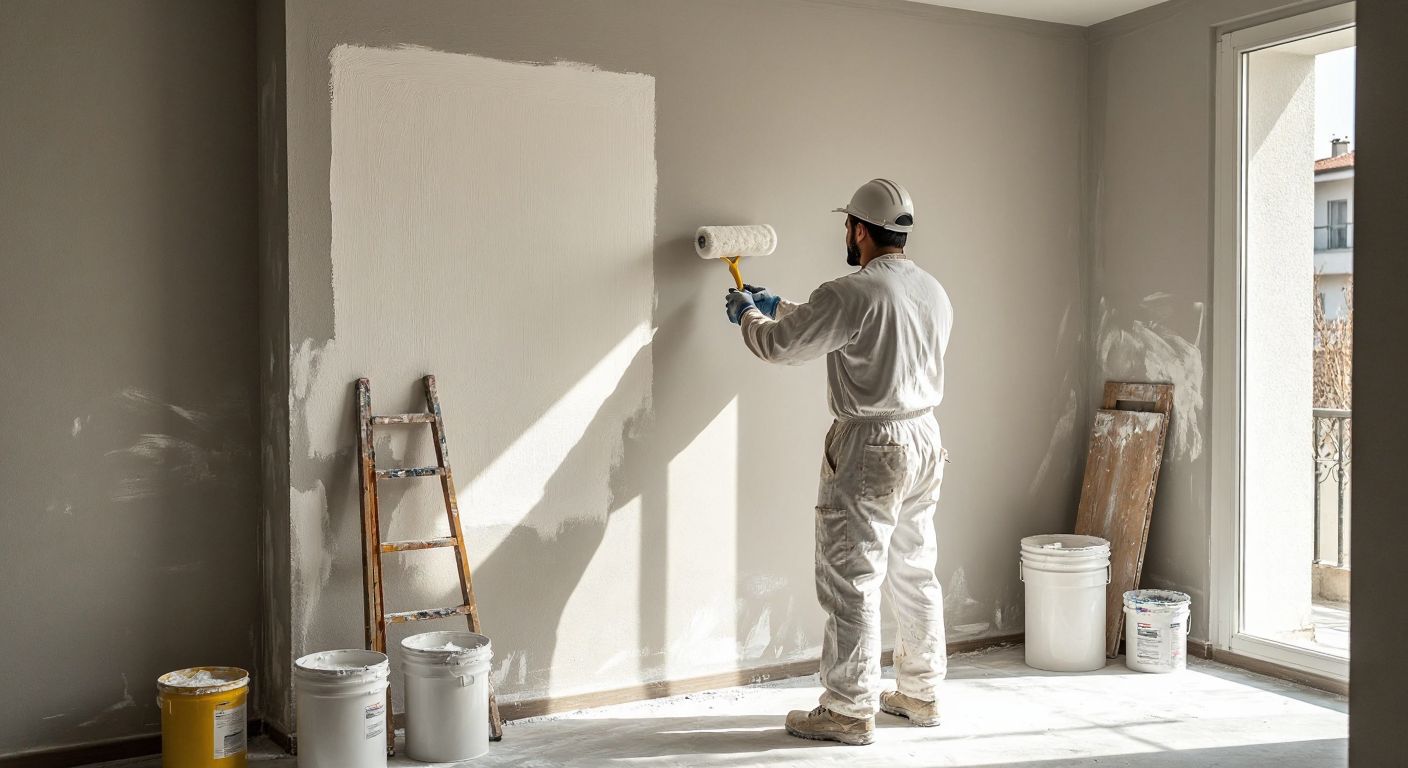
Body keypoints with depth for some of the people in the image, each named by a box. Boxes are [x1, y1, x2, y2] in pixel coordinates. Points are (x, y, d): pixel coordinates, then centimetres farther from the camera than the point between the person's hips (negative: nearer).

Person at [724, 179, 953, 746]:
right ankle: (921, 694, 28)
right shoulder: (934, 292, 10)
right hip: (926, 442, 9)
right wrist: (777, 306, 28)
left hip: (870, 449, -8)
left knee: (852, 583, 0)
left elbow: (779, 345, -10)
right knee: (915, 575, 17)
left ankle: (850, 711, 8)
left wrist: (747, 315, 13)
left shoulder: (854, 293, -18)